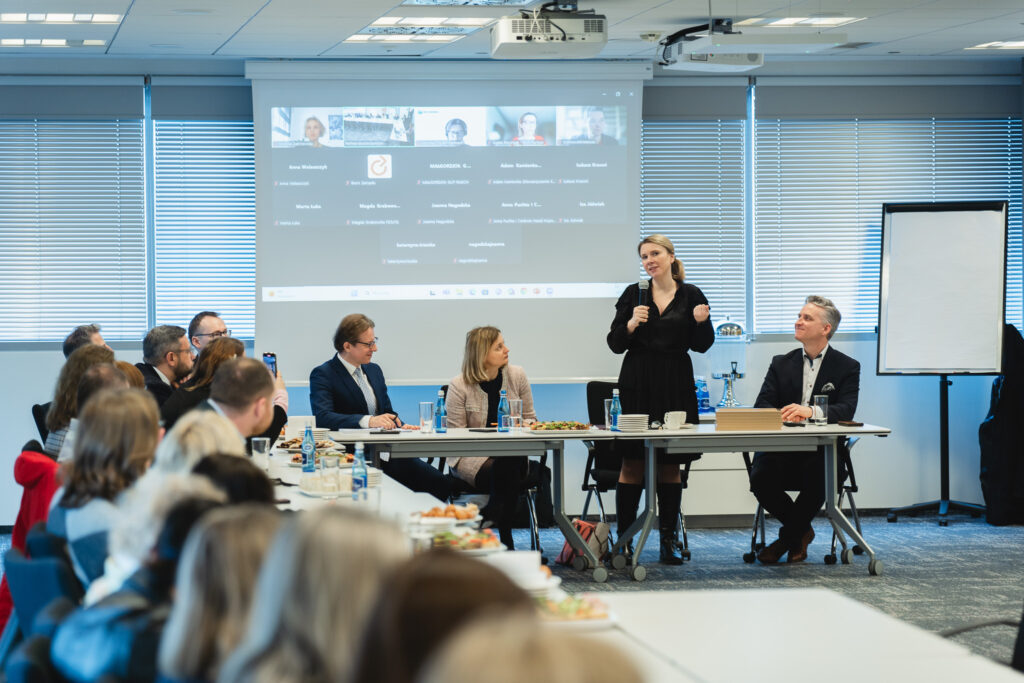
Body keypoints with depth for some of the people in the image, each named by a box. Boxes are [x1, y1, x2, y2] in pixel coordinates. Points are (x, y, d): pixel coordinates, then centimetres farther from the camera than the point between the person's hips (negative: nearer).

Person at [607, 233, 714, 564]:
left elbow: (702, 345, 7)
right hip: (638, 385, -1)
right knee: (632, 461, -4)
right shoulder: (633, 294, 6)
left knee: (671, 463, 4)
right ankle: (624, 539, -1)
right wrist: (631, 324, -14)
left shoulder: (690, 296, 6)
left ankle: (669, 538, 10)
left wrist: (701, 322, -11)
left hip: (676, 387, 1)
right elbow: (615, 343, 3)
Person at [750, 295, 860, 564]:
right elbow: (761, 406, 2)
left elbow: (846, 410, -12)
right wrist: (782, 415, -23)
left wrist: (810, 411, -32)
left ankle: (787, 537, -8)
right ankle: (801, 531, 2)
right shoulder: (781, 364, 15)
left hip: (822, 451, -3)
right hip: (781, 449, 3)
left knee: (818, 478, -35)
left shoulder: (847, 367, 5)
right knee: (760, 478, -27)